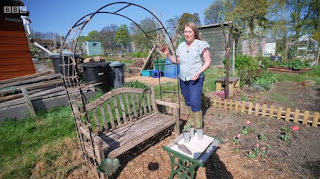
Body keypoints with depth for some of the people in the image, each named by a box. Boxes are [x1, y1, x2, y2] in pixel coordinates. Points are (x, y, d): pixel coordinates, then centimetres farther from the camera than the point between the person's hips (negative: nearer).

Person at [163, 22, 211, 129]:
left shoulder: (201, 44, -6)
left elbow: (208, 62, -6)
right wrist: (168, 55, 1)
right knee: (188, 102, 13)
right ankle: (191, 120, 33)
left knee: (195, 103, -11)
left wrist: (199, 72, -21)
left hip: (196, 79, -5)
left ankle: (198, 126, 6)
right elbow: (177, 61, 17)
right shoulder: (181, 46, 10)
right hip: (183, 79, 5)